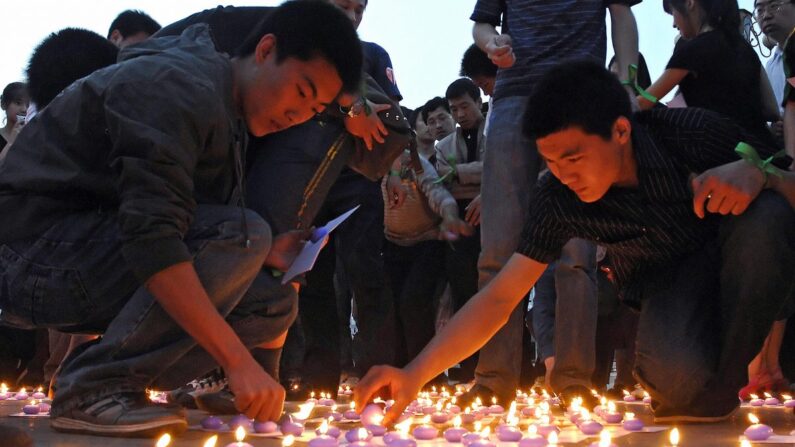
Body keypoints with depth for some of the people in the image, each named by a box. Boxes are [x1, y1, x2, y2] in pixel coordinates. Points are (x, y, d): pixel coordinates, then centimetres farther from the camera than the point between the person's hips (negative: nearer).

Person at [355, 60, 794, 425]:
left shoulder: (690, 131, -25)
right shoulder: (559, 198, -19)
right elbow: (500, 296, -17)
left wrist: (754, 171, -37)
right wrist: (414, 374, -28)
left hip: (754, 269, 1)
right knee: (678, 374, -37)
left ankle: (718, 386, -17)